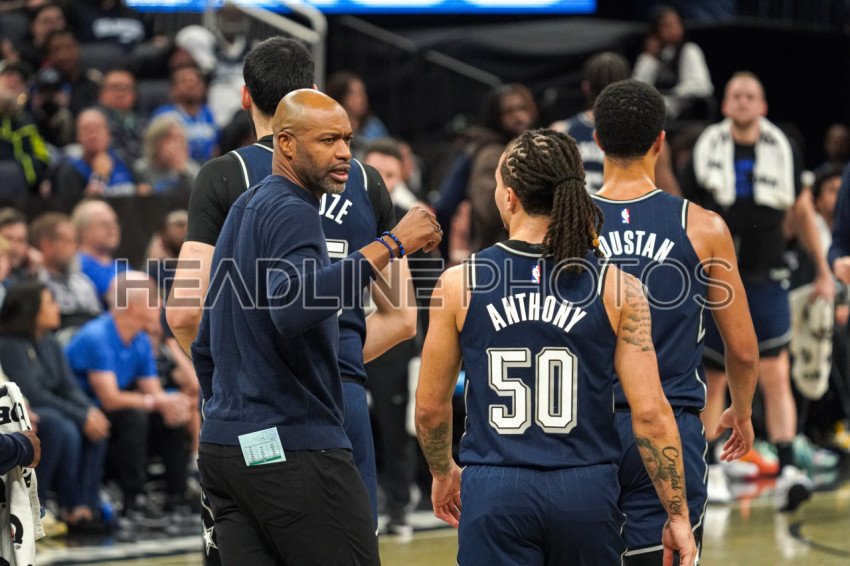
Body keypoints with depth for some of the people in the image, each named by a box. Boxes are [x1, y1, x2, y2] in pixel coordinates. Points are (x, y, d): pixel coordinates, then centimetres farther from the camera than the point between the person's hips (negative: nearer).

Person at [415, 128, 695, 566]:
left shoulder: (459, 284, -2)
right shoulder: (617, 288, -3)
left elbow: (430, 407, 7)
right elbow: (650, 413, -6)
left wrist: (442, 472, 26)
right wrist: (678, 516, 1)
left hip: (495, 495, -1)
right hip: (586, 492, 1)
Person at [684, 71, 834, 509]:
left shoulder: (782, 151, 4)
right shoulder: (707, 152, 0)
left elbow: (803, 212, 15)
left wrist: (823, 272, 15)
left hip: (766, 281, 0)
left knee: (776, 376, -12)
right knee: (713, 379, 7)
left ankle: (786, 472, -19)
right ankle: (708, 470, 22)